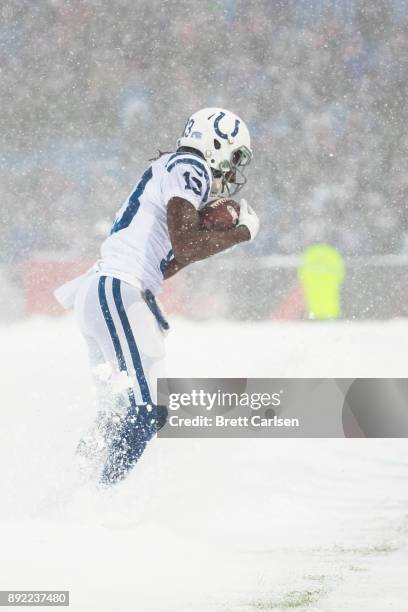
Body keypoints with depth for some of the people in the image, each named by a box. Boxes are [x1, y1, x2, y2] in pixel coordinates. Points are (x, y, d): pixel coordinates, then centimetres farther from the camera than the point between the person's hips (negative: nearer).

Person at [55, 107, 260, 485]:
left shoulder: (168, 170, 24)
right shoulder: (188, 167, -5)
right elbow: (185, 246, -19)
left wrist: (212, 235, 16)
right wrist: (242, 232, -5)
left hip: (96, 294, 10)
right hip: (119, 294, -10)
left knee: (119, 406, 15)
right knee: (146, 410, -12)